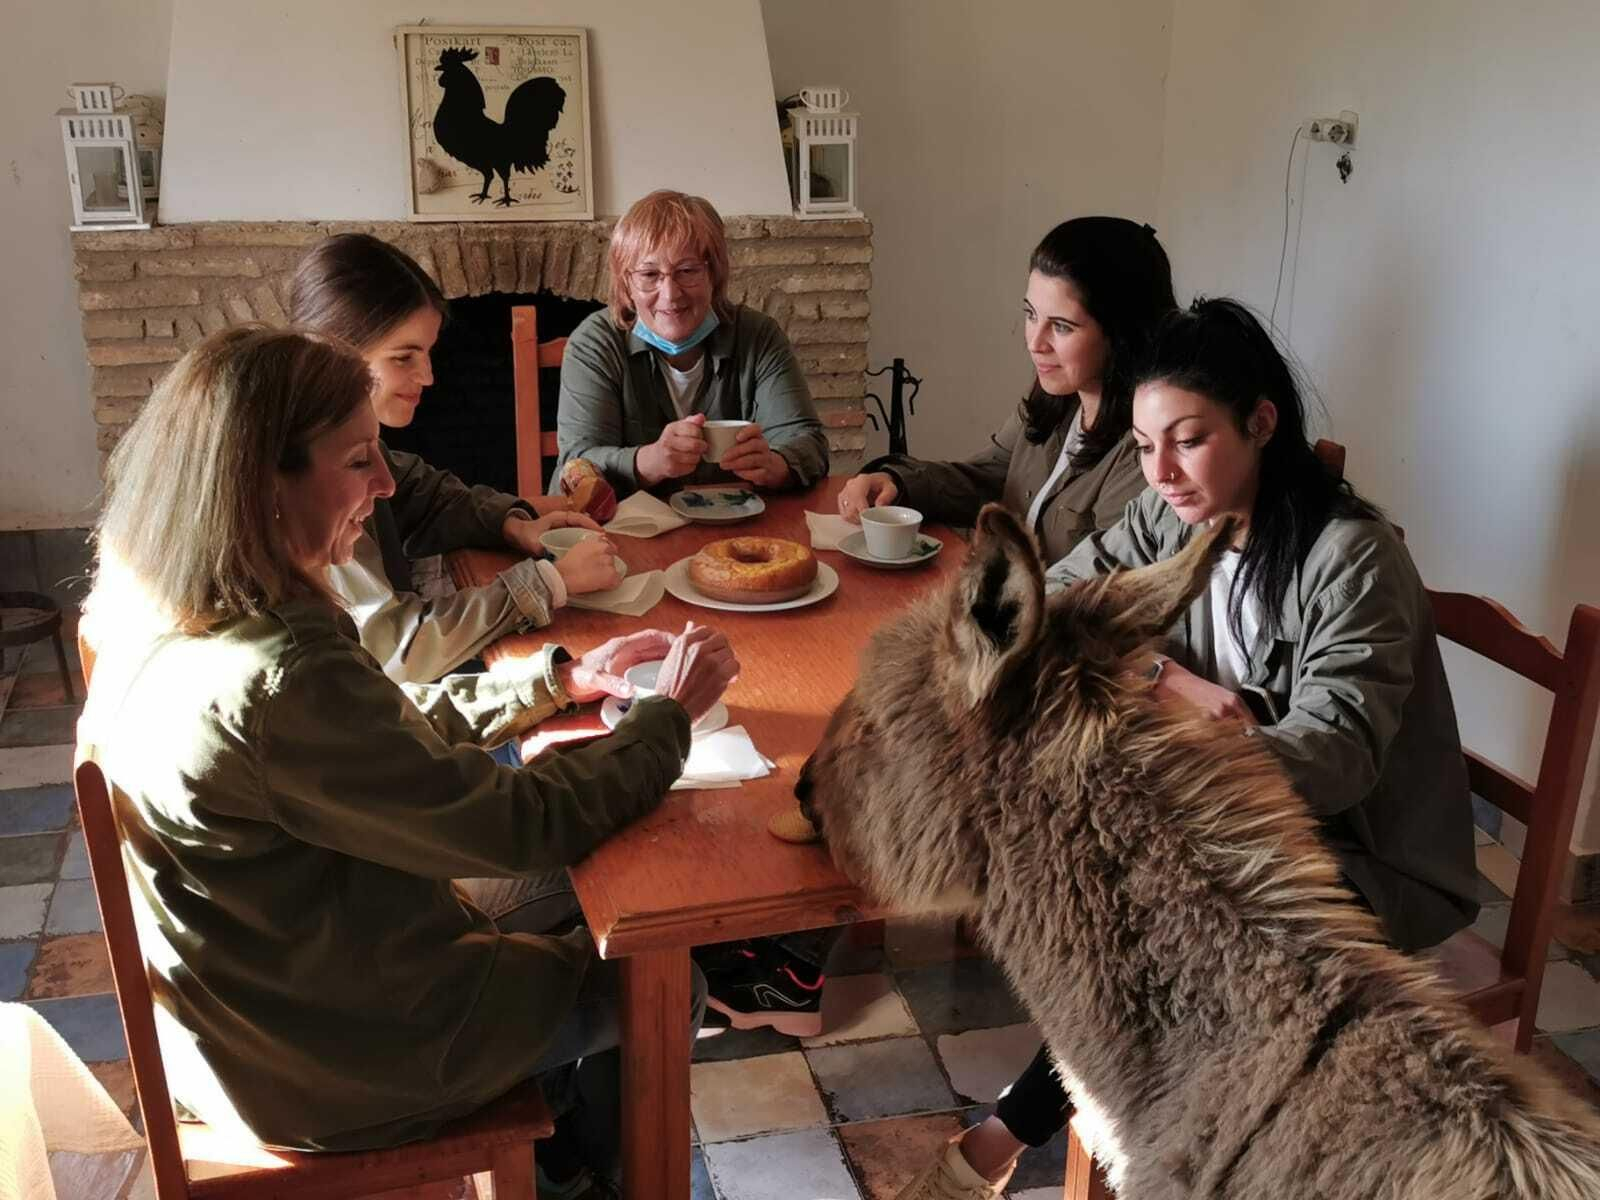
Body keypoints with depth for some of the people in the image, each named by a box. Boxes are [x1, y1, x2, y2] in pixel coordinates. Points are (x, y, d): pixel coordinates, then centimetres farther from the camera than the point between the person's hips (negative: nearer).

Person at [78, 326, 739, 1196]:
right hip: (336, 1057, -8)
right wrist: (669, 714, -13)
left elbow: (397, 724, 6)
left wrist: (560, 680, 2)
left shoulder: (156, 621, -7)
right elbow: (523, 829, -26)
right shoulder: (281, 681, -36)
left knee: (578, 935, 26)